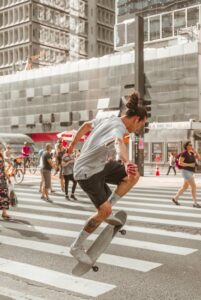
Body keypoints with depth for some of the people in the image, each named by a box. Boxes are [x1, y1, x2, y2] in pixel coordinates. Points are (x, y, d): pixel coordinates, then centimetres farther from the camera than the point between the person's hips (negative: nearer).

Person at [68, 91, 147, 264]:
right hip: (87, 172, -10)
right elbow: (119, 143, -50)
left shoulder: (109, 120, 5)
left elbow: (86, 125, 20)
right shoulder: (118, 128, -25)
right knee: (105, 211, -13)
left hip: (100, 165, 10)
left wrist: (73, 143, 33)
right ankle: (77, 248, 4)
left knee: (133, 177, 1)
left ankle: (106, 210, 9)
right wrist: (127, 162, -71)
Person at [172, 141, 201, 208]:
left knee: (185, 187, 15)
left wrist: (194, 151, -3)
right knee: (194, 186, -12)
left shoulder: (191, 153, 13)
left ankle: (175, 198, 25)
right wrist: (189, 164, -20)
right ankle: (195, 203, -8)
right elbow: (180, 163, -19)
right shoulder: (184, 153, -13)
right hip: (186, 172, -10)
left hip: (190, 173, 10)